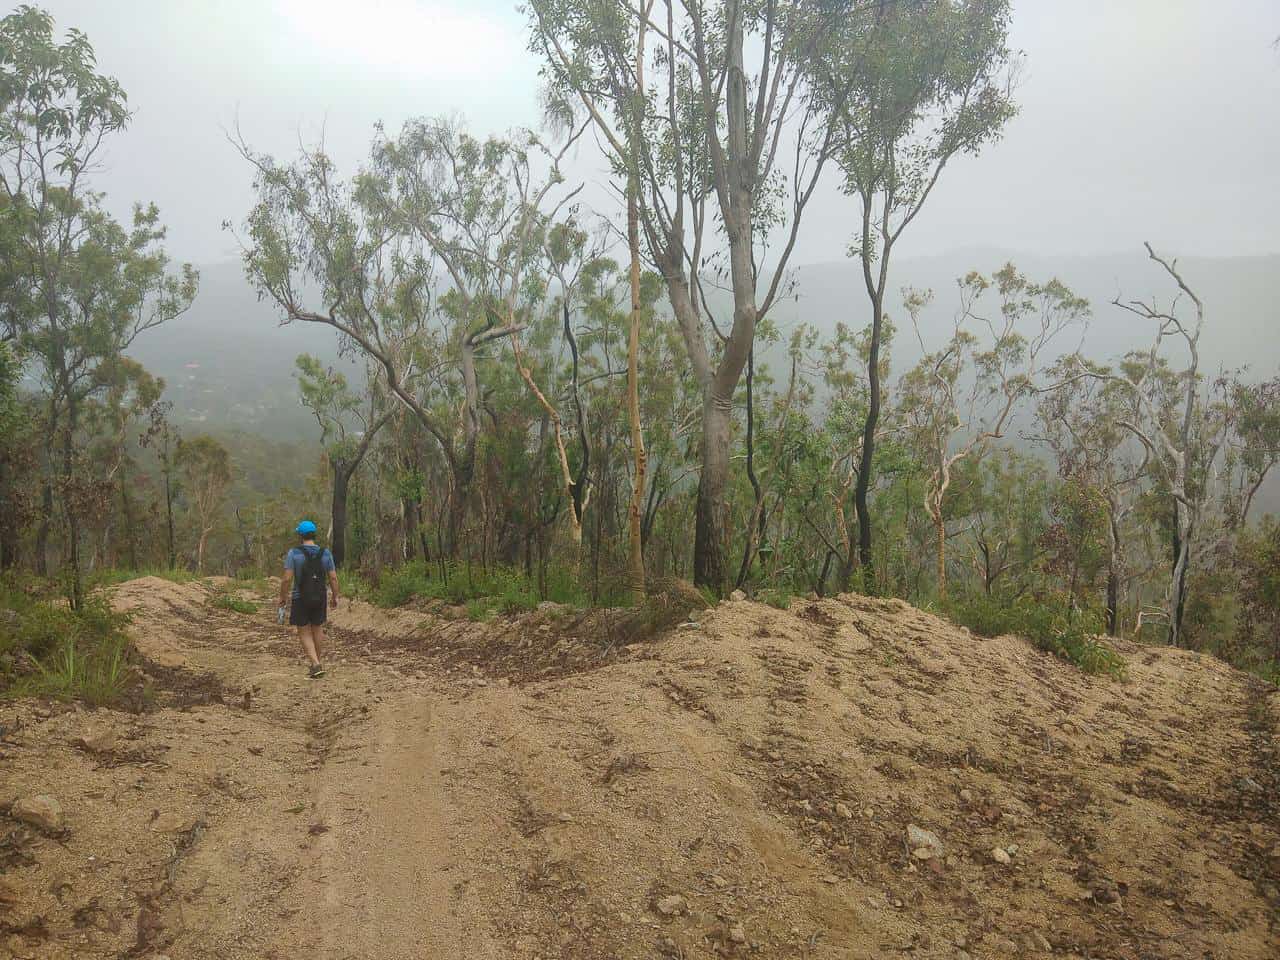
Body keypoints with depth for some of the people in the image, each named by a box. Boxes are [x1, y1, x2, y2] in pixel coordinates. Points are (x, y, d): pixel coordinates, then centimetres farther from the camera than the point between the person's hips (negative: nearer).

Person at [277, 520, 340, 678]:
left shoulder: (293, 553, -13)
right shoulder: (325, 553, -4)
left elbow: (287, 578, -16)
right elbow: (333, 577, -4)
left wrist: (282, 597, -3)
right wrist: (335, 597, 8)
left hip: (300, 599, -3)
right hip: (320, 598, 3)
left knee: (304, 633, 7)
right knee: (317, 629, 20)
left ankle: (316, 665, -8)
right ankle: (316, 664, 29)